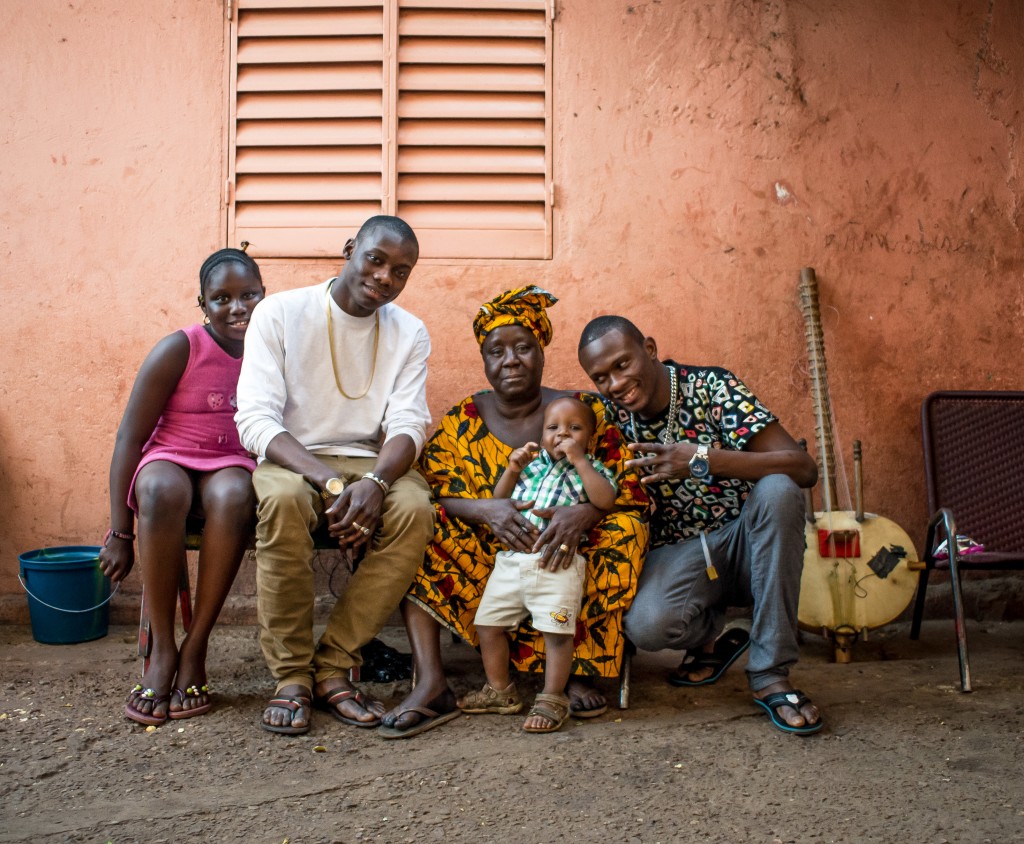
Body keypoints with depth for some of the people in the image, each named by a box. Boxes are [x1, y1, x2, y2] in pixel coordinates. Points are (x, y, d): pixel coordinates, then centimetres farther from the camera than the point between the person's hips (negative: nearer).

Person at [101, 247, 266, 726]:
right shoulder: (180, 350, -7)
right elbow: (130, 437, -7)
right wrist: (120, 533, -11)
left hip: (232, 466, 2)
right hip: (169, 458, -1)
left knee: (233, 495, -37)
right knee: (162, 490, -39)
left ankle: (195, 649, -28)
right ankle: (162, 649, -29)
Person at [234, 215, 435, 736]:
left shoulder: (409, 333, 5)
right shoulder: (280, 313, -5)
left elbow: (408, 424, -6)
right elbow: (255, 419, -15)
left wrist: (374, 482, -30)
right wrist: (332, 482, -30)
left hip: (371, 462, 3)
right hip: (291, 459, -2)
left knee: (414, 510, -30)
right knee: (283, 500, -37)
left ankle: (333, 667, -20)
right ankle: (291, 675, -21)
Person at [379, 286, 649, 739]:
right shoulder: (461, 421, 6)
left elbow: (629, 488, -7)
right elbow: (432, 493, -7)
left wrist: (582, 513, -29)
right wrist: (486, 509, -28)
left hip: (563, 565, 0)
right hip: (485, 573, 1)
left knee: (624, 527, -25)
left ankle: (581, 669, -19)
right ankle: (430, 683, -30)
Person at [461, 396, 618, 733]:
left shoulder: (591, 469, 8)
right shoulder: (532, 463, 19)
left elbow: (605, 501, -13)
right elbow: (498, 499, 20)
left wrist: (579, 460, -11)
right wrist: (513, 468, 6)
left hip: (556, 563, -5)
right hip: (511, 559, 5)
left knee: (556, 631, -10)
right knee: (488, 624, 7)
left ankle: (552, 699, 4)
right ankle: (500, 691, 22)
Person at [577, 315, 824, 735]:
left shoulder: (712, 386, -13)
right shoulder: (611, 416, -2)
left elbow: (804, 467, -22)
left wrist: (703, 460, -34)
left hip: (743, 543, -1)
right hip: (678, 555, 1)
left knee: (777, 488, -33)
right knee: (646, 626, -32)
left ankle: (770, 675, -23)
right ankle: (708, 635, 8)